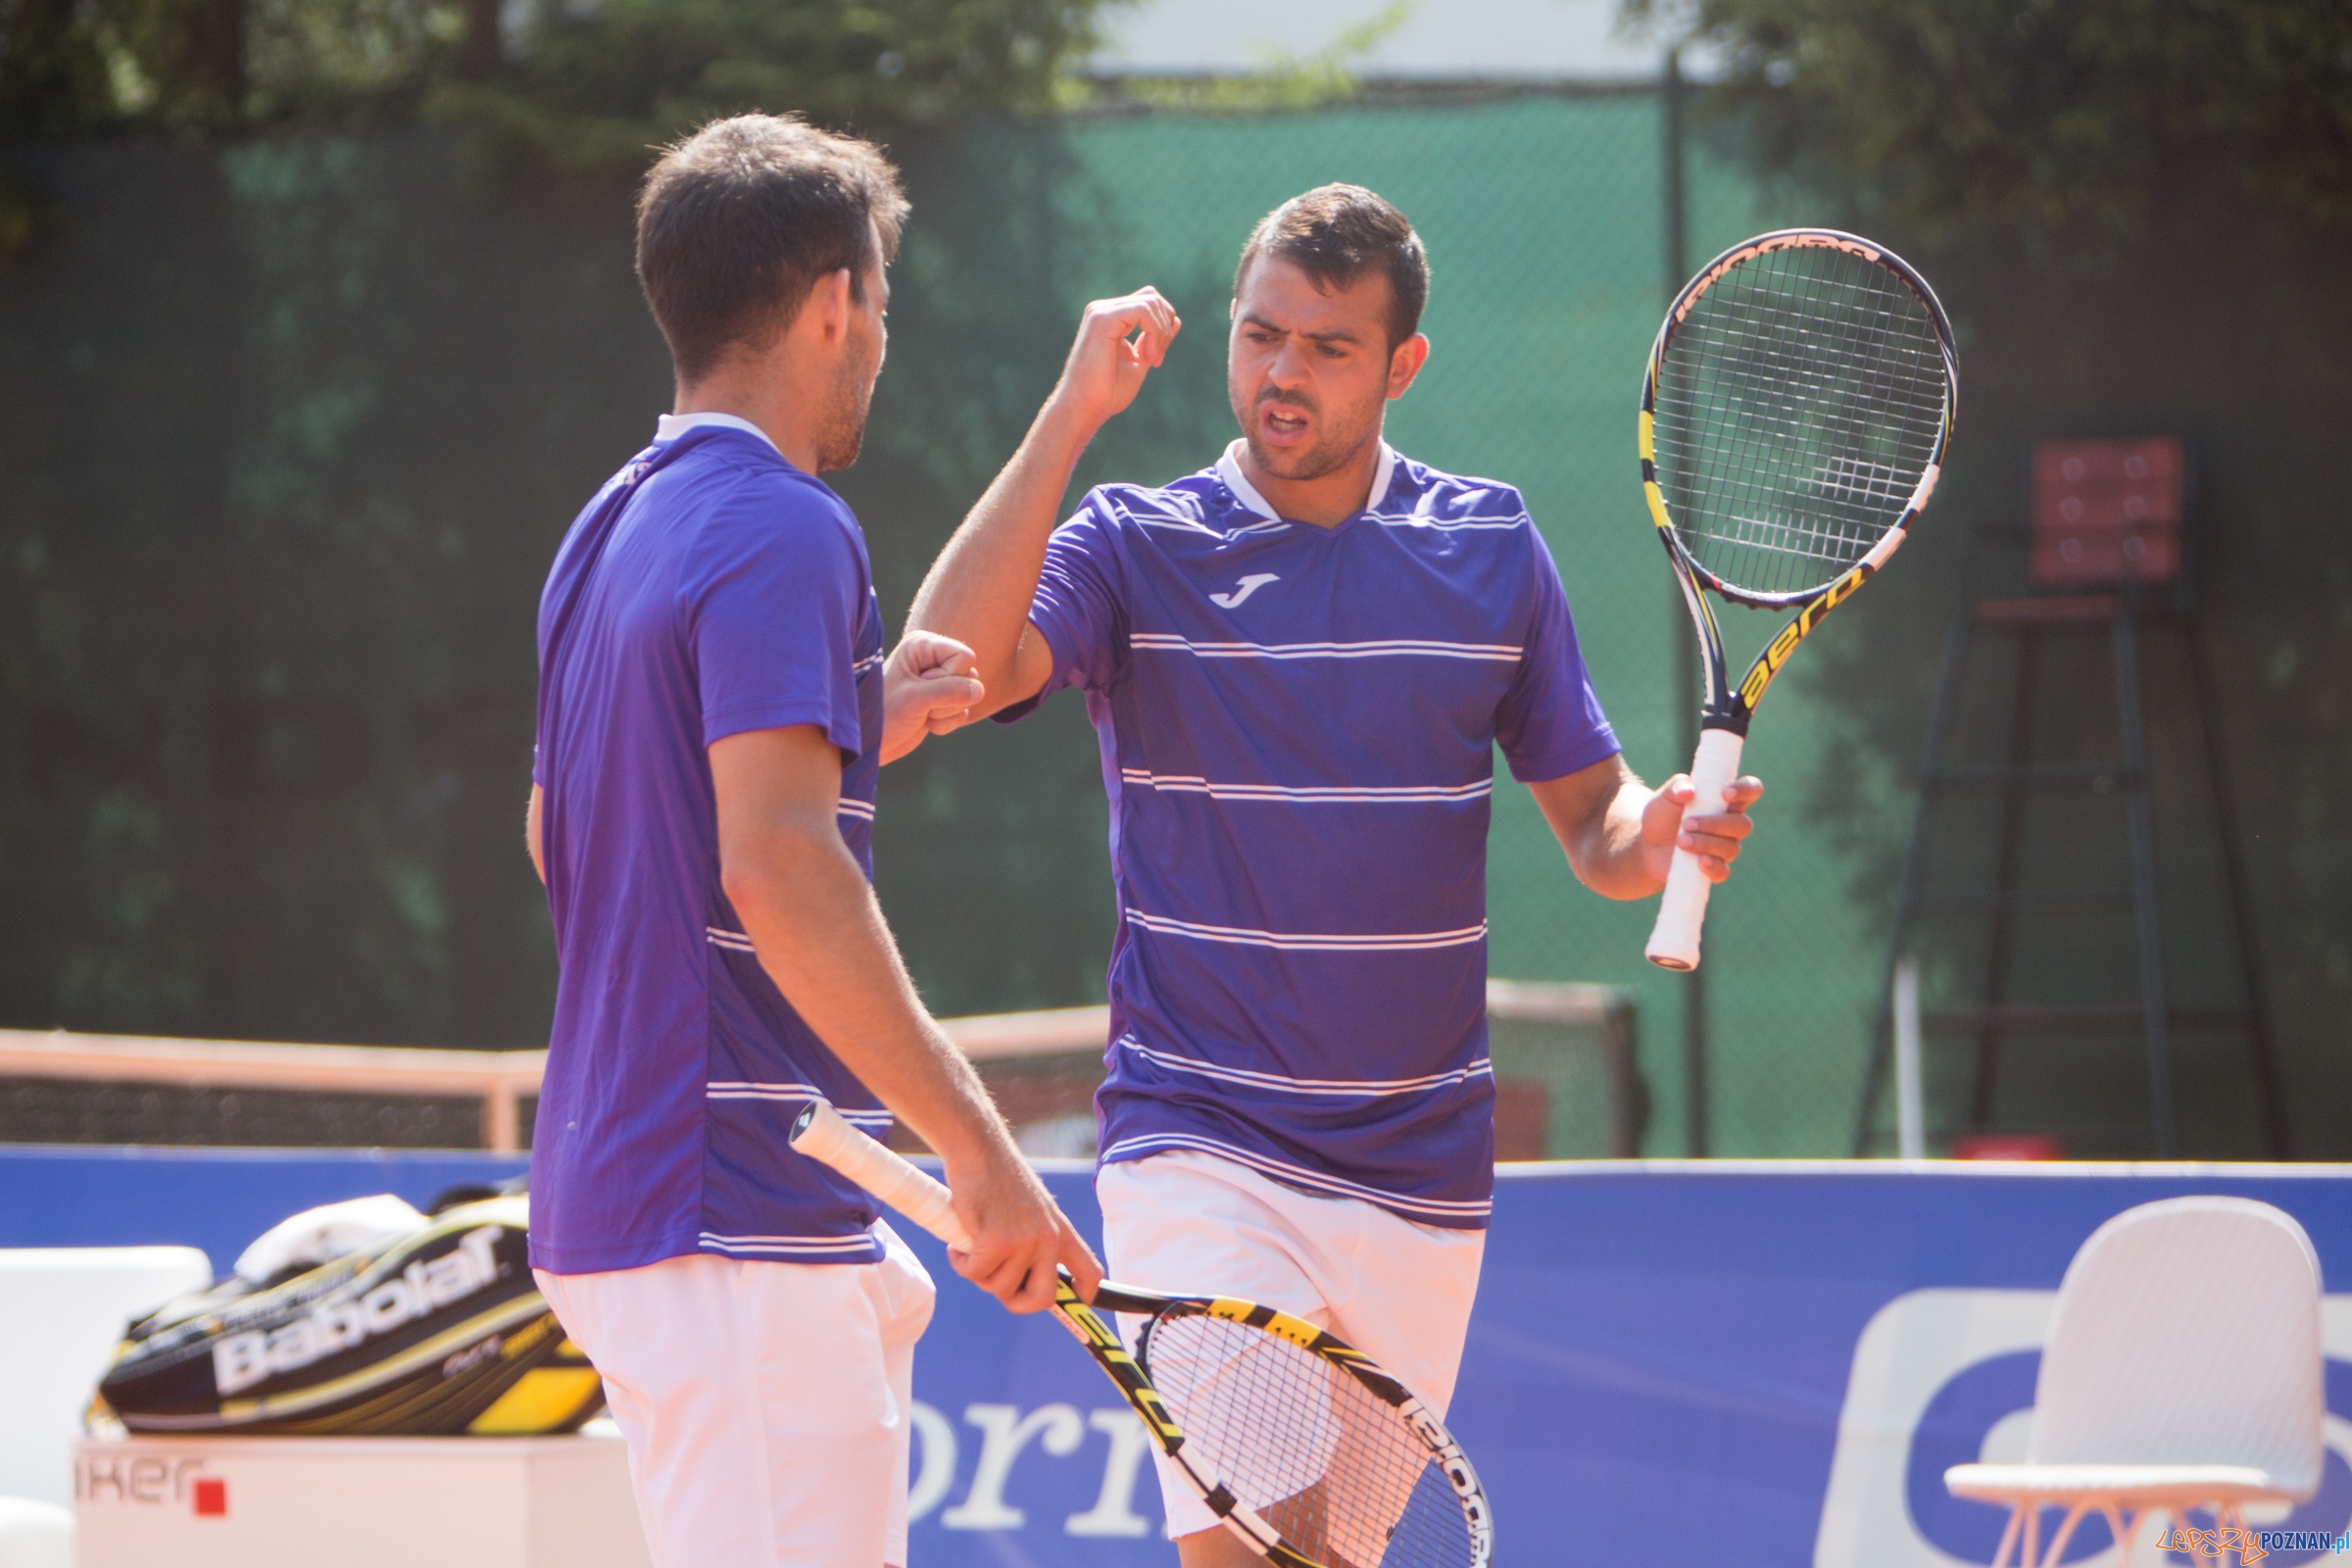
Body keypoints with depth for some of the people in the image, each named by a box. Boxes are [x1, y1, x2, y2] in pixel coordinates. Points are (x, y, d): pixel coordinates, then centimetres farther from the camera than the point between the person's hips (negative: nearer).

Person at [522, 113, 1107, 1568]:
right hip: (739, 1223, -10)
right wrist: (978, 1146, -25)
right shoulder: (782, 533, -13)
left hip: (613, 1180, 10)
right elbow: (775, 870, -25)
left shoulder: (613, 530, 16)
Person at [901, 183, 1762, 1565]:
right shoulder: (1134, 545, -2)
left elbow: (1590, 816, 10)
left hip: (1420, 1175, 3)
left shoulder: (1490, 545, 6)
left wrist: (1655, 839, -14)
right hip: (1199, 1147, -3)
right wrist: (1075, 413, -21)